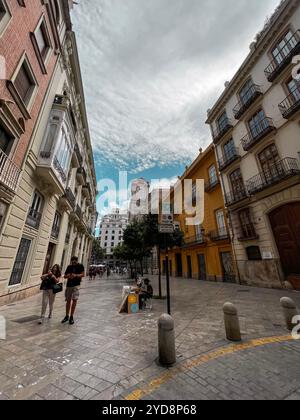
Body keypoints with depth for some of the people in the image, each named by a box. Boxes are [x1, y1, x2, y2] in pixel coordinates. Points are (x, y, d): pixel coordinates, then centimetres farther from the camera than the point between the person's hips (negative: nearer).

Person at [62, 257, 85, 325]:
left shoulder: (80, 266, -2)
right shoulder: (69, 267, 9)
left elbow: (83, 274, -9)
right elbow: (65, 276, 11)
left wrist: (76, 275, -24)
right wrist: (68, 276, -12)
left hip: (76, 285, -4)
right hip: (69, 285, 4)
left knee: (74, 299, -8)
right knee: (68, 300, 12)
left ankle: (71, 317, 4)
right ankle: (67, 316, 27)